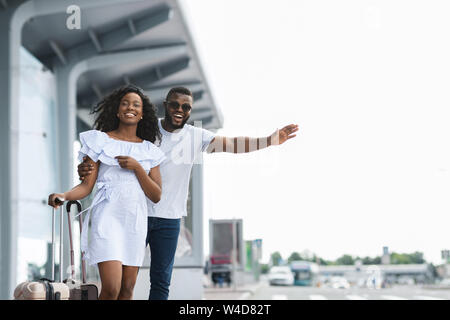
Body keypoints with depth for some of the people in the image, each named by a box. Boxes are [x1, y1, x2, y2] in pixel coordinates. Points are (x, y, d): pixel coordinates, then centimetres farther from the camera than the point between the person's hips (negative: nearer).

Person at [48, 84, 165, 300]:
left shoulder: (149, 151, 12)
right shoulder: (100, 141, 4)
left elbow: (156, 196, 6)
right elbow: (86, 185, -2)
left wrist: (137, 167, -8)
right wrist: (63, 196, -22)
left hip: (136, 221, 4)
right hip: (107, 217, -3)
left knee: (127, 290, 3)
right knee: (111, 289, -17)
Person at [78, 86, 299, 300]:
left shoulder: (196, 136, 4)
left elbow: (233, 144, -2)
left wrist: (270, 140, -14)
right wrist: (87, 168, -20)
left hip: (169, 219, 2)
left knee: (161, 281, 7)